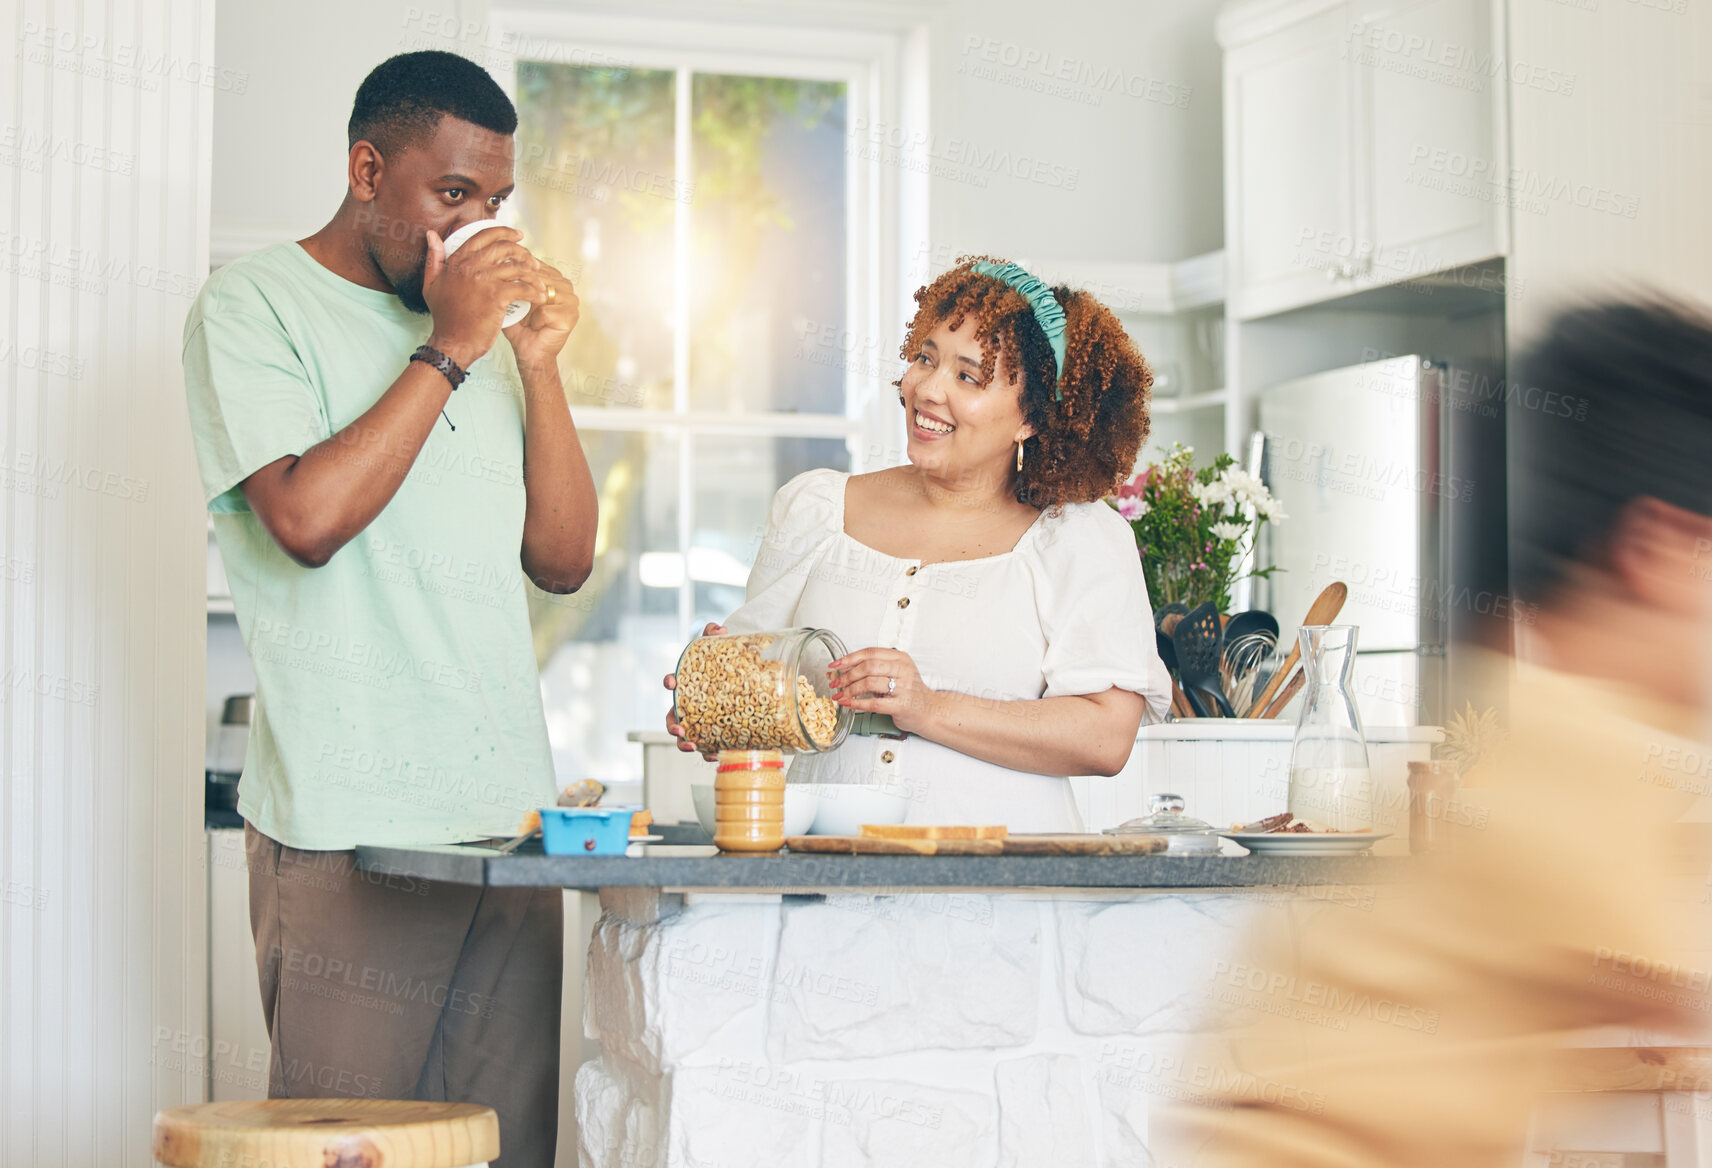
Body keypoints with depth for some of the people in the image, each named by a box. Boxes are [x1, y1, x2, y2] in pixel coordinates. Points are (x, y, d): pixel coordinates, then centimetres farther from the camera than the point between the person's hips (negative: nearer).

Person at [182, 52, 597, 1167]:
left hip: (508, 819, 6)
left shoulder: (480, 324, 19)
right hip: (351, 833, -5)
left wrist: (540, 363, 3)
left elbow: (564, 559, 14)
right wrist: (447, 353, -10)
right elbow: (309, 516, -16)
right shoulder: (255, 304, 1)